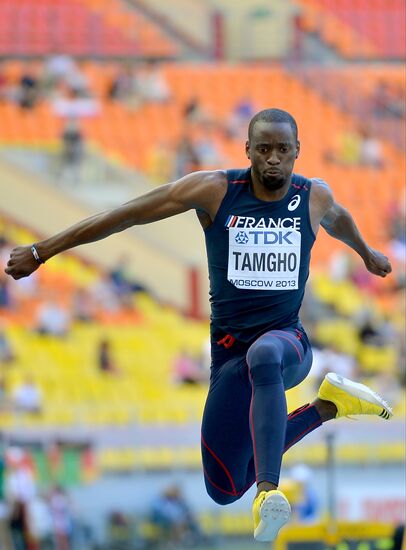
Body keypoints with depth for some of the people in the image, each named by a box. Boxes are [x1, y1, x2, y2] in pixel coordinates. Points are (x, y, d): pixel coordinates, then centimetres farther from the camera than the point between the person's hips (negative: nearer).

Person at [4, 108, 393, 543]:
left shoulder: (315, 197, 0)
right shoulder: (214, 190, -8)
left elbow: (338, 219, 27)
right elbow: (127, 214, -5)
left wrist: (366, 253, 48)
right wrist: (42, 251, -3)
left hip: (288, 341, -2)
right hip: (230, 349, 2)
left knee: (265, 355, -42)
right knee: (224, 490, 4)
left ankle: (268, 491, -48)